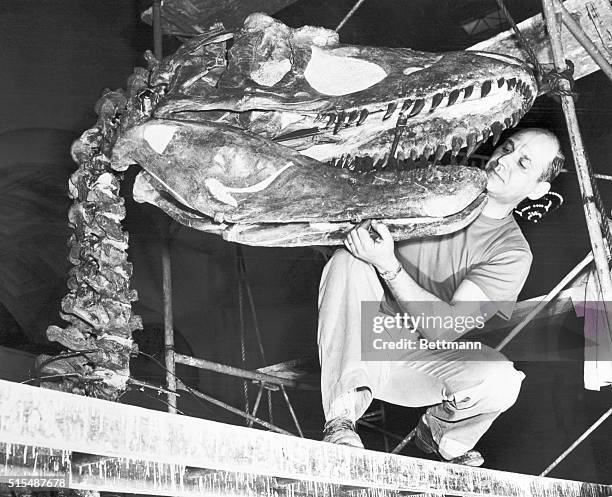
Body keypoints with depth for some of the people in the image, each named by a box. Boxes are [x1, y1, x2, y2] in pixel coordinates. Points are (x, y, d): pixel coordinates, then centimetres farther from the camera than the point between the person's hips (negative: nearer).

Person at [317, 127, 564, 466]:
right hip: (358, 335, 1)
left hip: (418, 356, -1)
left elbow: (445, 329, -19)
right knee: (349, 259, -28)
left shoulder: (512, 253, -8)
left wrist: (389, 266, -31)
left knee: (501, 379, -30)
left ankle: (436, 432, 7)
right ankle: (341, 415, -31)